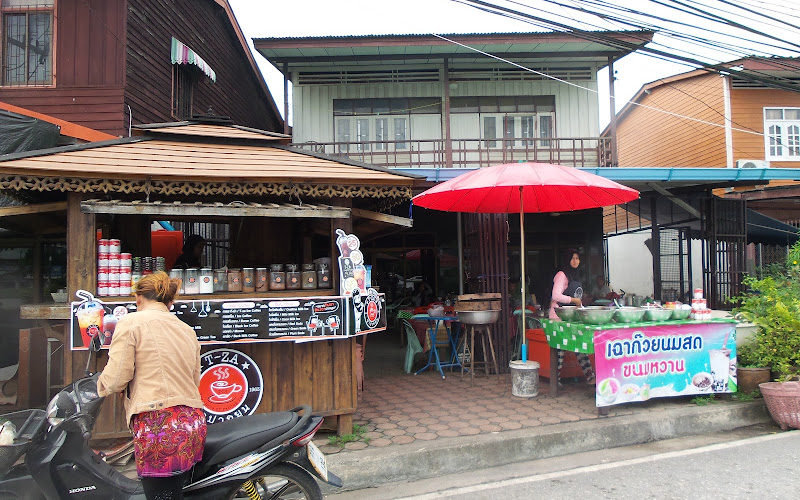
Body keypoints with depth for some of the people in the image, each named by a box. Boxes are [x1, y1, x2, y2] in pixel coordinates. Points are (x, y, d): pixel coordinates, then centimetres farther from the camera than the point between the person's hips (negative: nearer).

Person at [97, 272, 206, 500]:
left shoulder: (131, 322, 0)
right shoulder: (188, 331, 19)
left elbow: (117, 377, -7)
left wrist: (102, 384, 14)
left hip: (156, 424, -7)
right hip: (193, 424, 7)